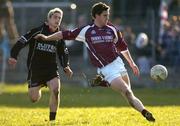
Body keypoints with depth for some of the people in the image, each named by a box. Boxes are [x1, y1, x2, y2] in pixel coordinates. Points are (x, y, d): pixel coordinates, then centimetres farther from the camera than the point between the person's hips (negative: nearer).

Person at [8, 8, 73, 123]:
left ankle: (52, 119, -11)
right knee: (34, 99, 1)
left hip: (51, 69, 2)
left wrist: (66, 66, 3)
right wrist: (14, 56, -21)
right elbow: (21, 42, -10)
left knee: (56, 90, -23)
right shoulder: (38, 31, -8)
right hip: (35, 69, -2)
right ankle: (38, 88, 41)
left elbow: (63, 53, 17)